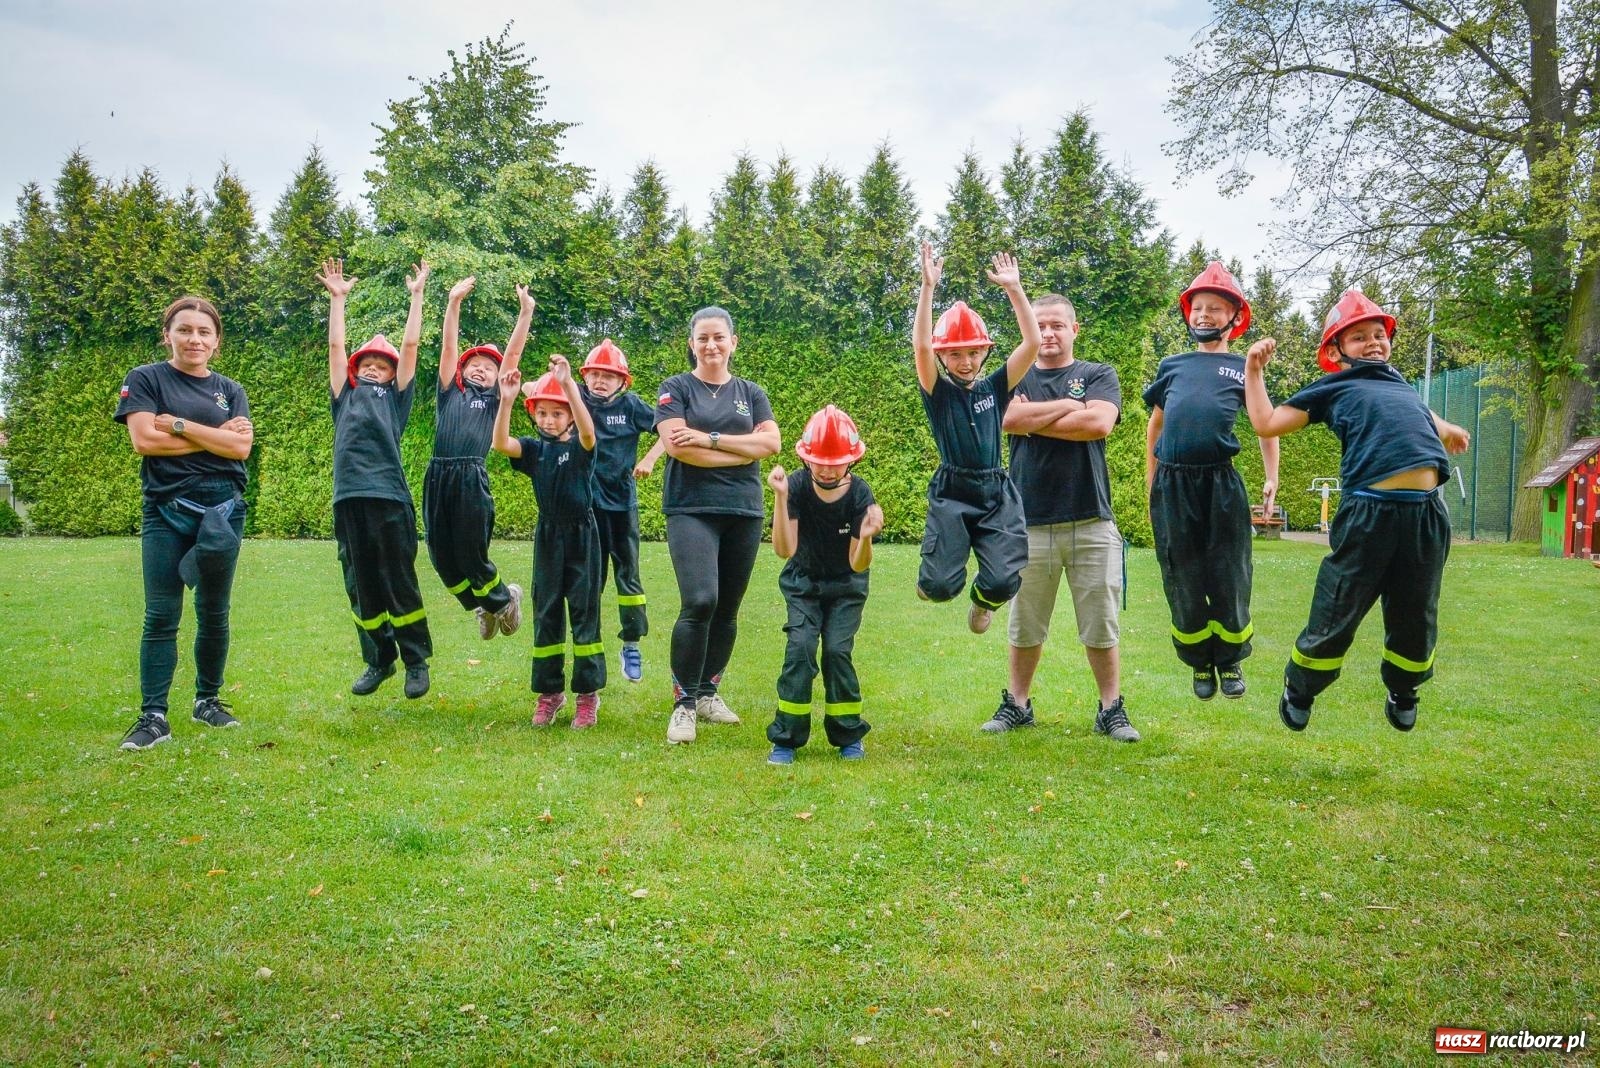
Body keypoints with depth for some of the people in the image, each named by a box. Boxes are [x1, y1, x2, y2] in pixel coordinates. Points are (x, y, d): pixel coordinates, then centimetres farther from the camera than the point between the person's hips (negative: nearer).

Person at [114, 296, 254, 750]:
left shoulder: (230, 390, 11)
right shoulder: (145, 379, 4)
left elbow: (241, 446, -5)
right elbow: (144, 440, -11)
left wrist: (178, 424, -9)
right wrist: (215, 436, -6)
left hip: (223, 509, 3)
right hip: (166, 511, -2)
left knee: (214, 612, 9)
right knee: (161, 615, -5)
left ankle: (208, 700, 22)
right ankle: (153, 716, -2)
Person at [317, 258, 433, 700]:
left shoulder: (395, 397, 15)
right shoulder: (345, 397, 22)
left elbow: (410, 345, 13)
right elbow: (335, 346, 21)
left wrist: (417, 295, 16)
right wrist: (337, 298, 22)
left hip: (389, 497, -3)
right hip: (348, 498, 3)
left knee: (400, 584, -1)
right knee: (360, 586, 7)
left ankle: (417, 662, 10)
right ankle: (378, 660, 20)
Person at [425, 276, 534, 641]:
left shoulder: (493, 400, 14)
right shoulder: (450, 393, 18)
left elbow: (513, 353, 8)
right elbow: (448, 347, 10)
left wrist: (525, 312, 2)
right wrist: (454, 302, 2)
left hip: (472, 479, -3)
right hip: (438, 477, 3)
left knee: (471, 556, -4)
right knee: (441, 556, 4)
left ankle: (505, 599, 25)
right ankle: (484, 607, 27)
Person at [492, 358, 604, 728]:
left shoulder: (580, 447, -5)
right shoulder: (534, 449, 4)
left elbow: (587, 430, -29)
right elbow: (500, 443, -14)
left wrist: (568, 384, -41)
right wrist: (506, 400, -28)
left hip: (581, 534, -4)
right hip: (548, 535, 4)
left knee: (584, 613, 0)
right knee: (546, 614, 8)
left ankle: (587, 693, 7)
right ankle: (550, 692, 18)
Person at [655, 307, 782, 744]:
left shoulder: (751, 393, 14)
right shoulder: (676, 389, 5)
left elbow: (772, 442, -2)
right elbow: (677, 446, -11)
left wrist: (711, 438, -10)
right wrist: (743, 450, -6)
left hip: (745, 512, 4)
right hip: (691, 510, -4)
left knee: (727, 610, 7)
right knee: (700, 602, -19)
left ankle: (708, 692, 23)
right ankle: (684, 701, -8)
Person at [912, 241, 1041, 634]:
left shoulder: (995, 388, 8)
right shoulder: (938, 392, 1)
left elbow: (1032, 343, -2)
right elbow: (921, 345, -16)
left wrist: (1014, 288, -7)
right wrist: (928, 286, -21)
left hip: (996, 495, 2)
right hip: (951, 494, -2)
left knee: (1003, 584, -13)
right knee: (941, 587, -14)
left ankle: (982, 598, 26)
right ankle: (932, 577, 25)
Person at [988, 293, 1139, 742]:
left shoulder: (1099, 376, 9)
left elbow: (1099, 423, -12)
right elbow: (1009, 419, -10)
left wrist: (1034, 420, -6)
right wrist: (1070, 407, -5)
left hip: (1091, 523, -1)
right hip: (1030, 523, 1)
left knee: (1101, 626, 4)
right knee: (1024, 626, 8)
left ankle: (1111, 709, 15)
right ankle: (1017, 704, 21)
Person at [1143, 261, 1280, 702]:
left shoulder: (1243, 368, 10)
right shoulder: (1171, 365, 14)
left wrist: (1271, 479, 5)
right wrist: (1150, 483, 17)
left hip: (1221, 483, -1)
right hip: (1172, 484, 2)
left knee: (1228, 578, 2)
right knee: (1183, 581, 6)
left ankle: (1230, 661, 21)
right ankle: (1200, 664, 22)